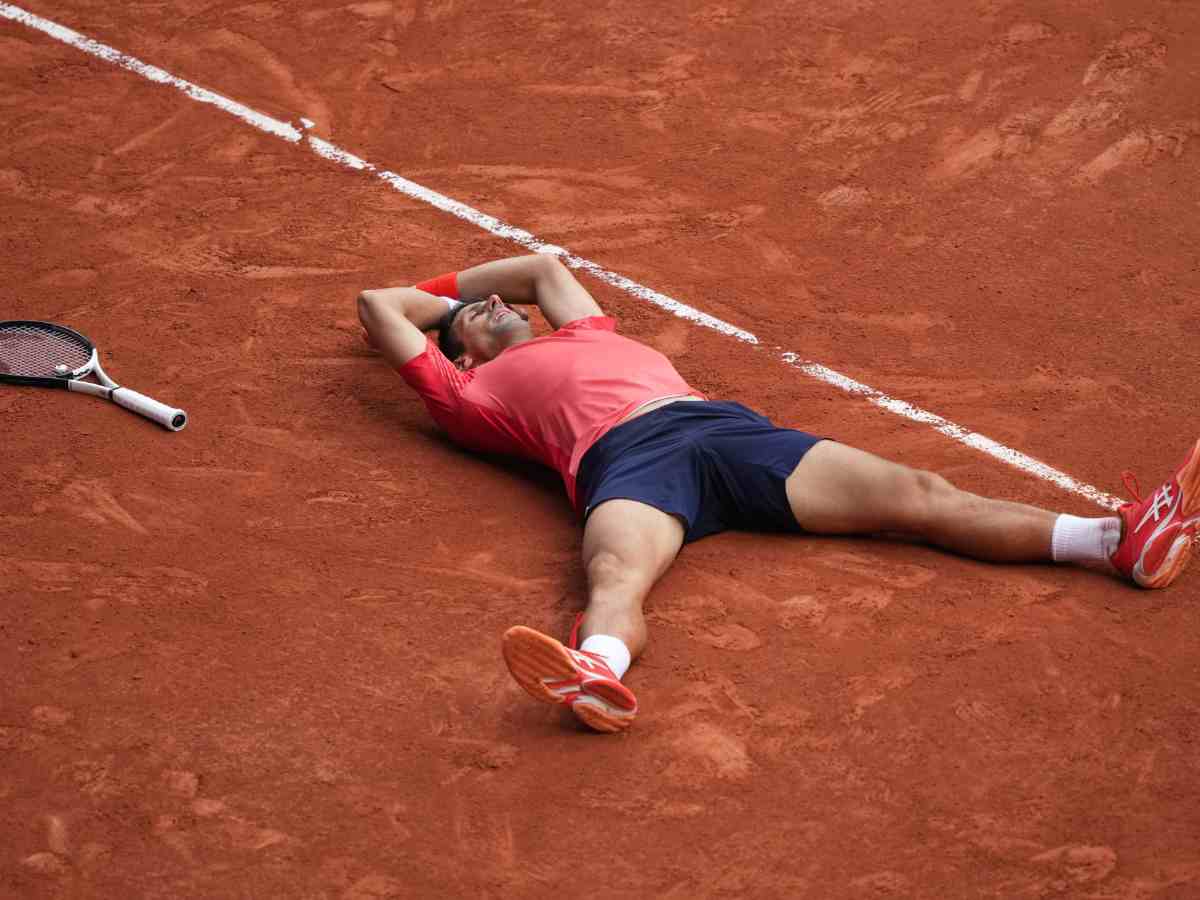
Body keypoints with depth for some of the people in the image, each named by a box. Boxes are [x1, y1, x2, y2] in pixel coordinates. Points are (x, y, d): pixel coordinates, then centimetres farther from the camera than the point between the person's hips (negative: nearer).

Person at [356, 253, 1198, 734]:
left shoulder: (584, 333, 42)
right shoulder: (474, 390, 26)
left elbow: (545, 265, 59)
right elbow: (379, 307, 30)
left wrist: (454, 278, 63)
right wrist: (445, 300, 50)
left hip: (725, 426, 5)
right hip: (626, 460, -5)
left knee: (918, 495, -10)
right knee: (616, 582, -41)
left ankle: (1120, 541, -21)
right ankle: (598, 676, -74)